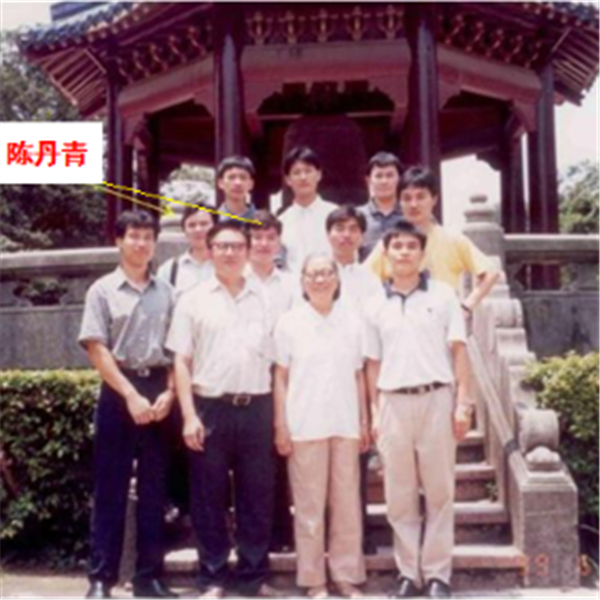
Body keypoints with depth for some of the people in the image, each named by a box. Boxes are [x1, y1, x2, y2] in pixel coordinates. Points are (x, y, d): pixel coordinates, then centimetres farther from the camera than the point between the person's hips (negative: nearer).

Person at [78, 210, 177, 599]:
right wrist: (131, 395, -13)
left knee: (154, 489, 7)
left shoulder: (167, 292, 9)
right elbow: (96, 348, -6)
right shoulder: (103, 290, 1)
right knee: (110, 488, 2)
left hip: (159, 392, 3)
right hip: (118, 392, -3)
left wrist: (169, 392, -6)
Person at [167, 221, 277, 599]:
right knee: (210, 499, 5)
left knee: (257, 498, 7)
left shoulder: (264, 301, 10)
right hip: (210, 408, -2)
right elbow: (182, 362, 1)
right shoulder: (194, 300, 4)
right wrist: (189, 416, -8)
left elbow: (275, 362, 10)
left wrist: (280, 417, 5)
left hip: (256, 409, 2)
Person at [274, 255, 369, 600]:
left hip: (345, 424, 2)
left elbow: (359, 375, 9)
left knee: (347, 503, 5)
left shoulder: (352, 321, 6)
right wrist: (280, 426, -3)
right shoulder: (290, 322, 2)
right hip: (304, 425, -2)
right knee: (309, 505, 4)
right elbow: (281, 377, 2)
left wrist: (365, 422, 6)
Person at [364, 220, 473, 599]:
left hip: (437, 398, -2)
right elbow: (373, 364, 10)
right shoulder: (376, 305, 9)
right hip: (393, 403, 2)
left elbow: (459, 351, 2)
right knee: (399, 494, 6)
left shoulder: (443, 295, 4)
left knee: (439, 490, 4)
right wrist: (374, 414, 5)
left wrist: (463, 402, -5)